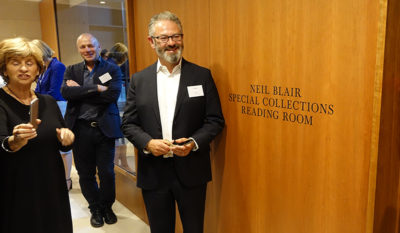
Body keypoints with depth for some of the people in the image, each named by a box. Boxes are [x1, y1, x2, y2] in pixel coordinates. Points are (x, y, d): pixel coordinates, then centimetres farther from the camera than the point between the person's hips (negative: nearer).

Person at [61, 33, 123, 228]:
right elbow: (65, 92, -9)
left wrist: (80, 91, -10)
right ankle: (95, 209, 32)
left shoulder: (112, 70, 1)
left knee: (107, 173, 6)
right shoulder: (71, 70, 9)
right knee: (85, 174, 11)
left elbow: (113, 95, -14)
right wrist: (96, 88, -16)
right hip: (80, 129, 2)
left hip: (104, 128, -2)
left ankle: (107, 207, 30)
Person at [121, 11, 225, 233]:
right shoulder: (139, 79, 4)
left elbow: (215, 120, -1)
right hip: (153, 173, 2)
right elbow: (128, 123, 4)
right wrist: (147, 143, -15)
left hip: (191, 171, -1)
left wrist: (194, 142, -18)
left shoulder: (202, 75, -1)